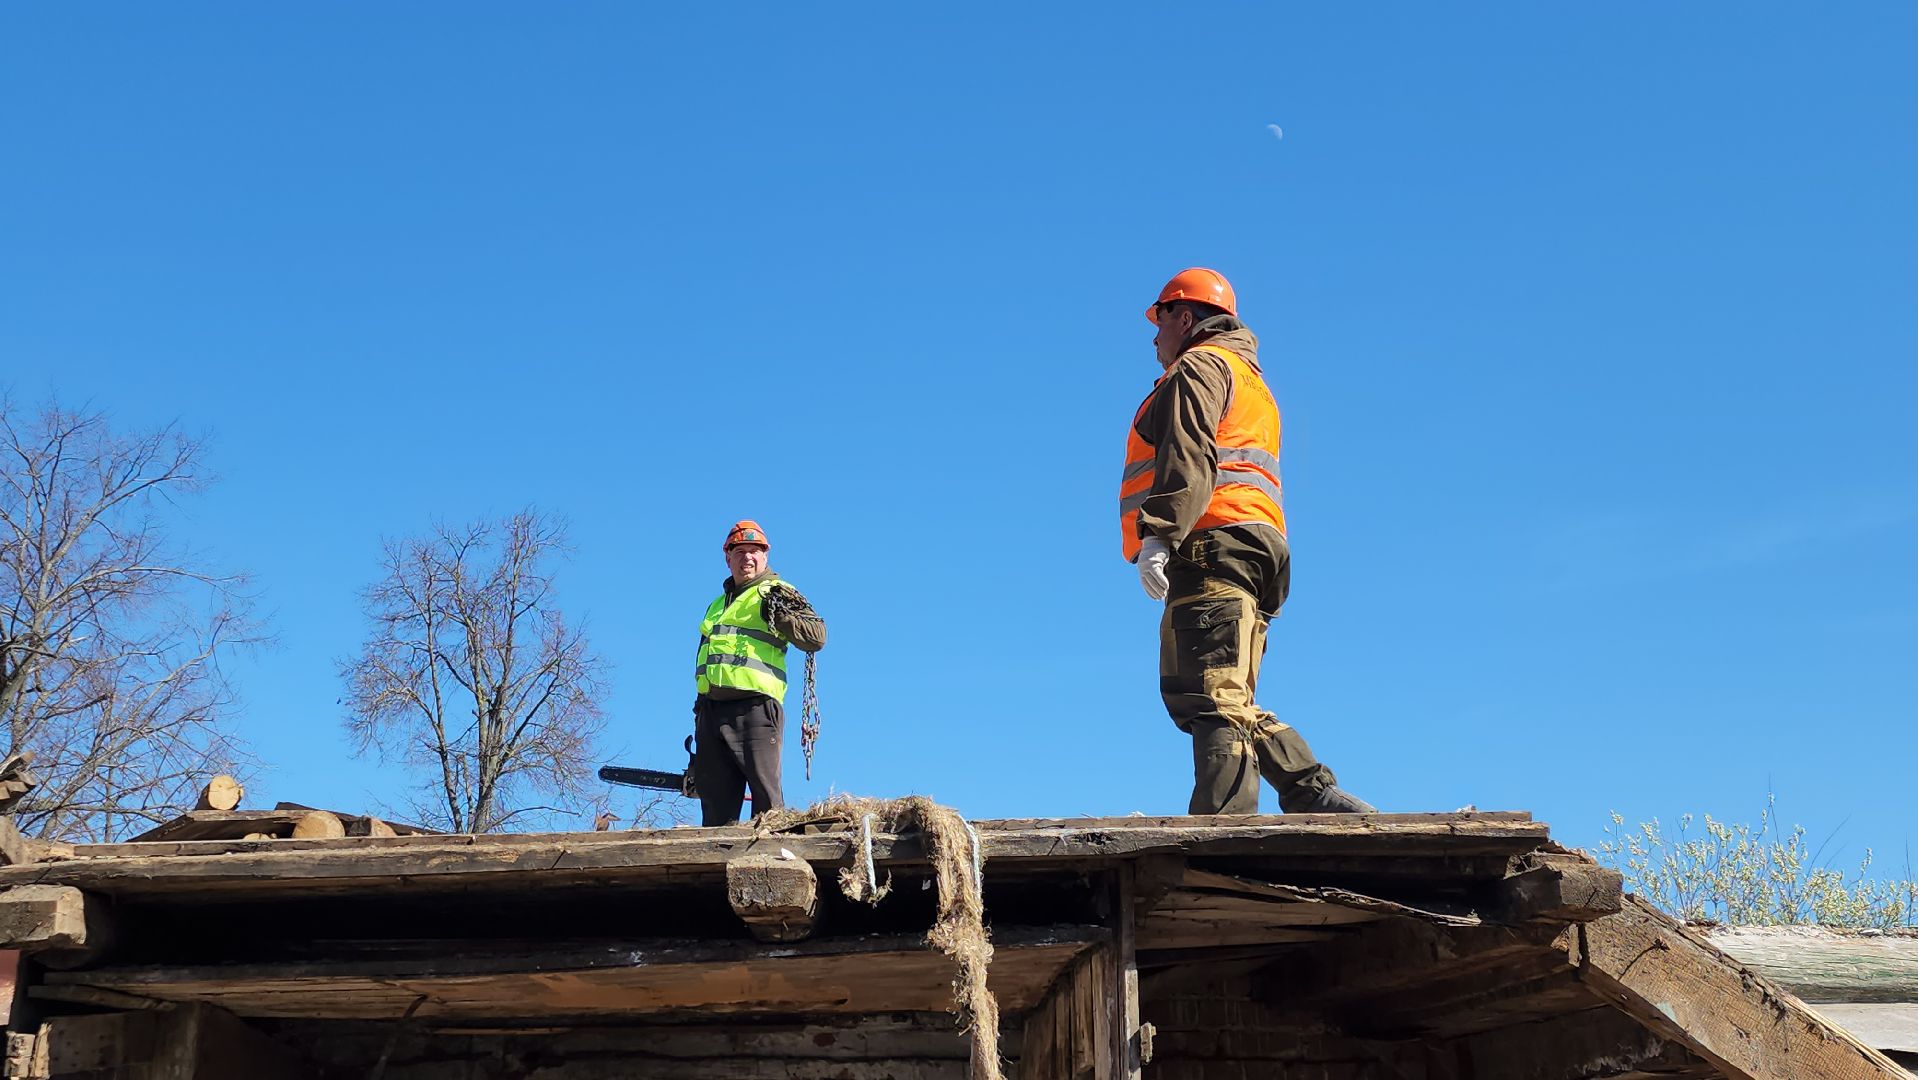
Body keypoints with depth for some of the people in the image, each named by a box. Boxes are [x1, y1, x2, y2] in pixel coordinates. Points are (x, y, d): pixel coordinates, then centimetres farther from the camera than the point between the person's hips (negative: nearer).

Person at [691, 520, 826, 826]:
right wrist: (699, 720, 24)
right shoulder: (717, 605, 28)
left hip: (755, 708, -7)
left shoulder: (777, 592, 7)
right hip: (710, 708, 7)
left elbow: (817, 636, -5)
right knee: (716, 803, 5)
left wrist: (781, 616, -18)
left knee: (766, 798, -11)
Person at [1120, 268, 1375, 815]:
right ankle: (1321, 799, 1)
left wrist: (1158, 534, -24)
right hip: (1255, 547, 10)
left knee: (1214, 699, -19)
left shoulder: (1199, 366, 4)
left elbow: (1189, 459, -14)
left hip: (1213, 546, -10)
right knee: (1227, 703, 9)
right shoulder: (1250, 381, 35)